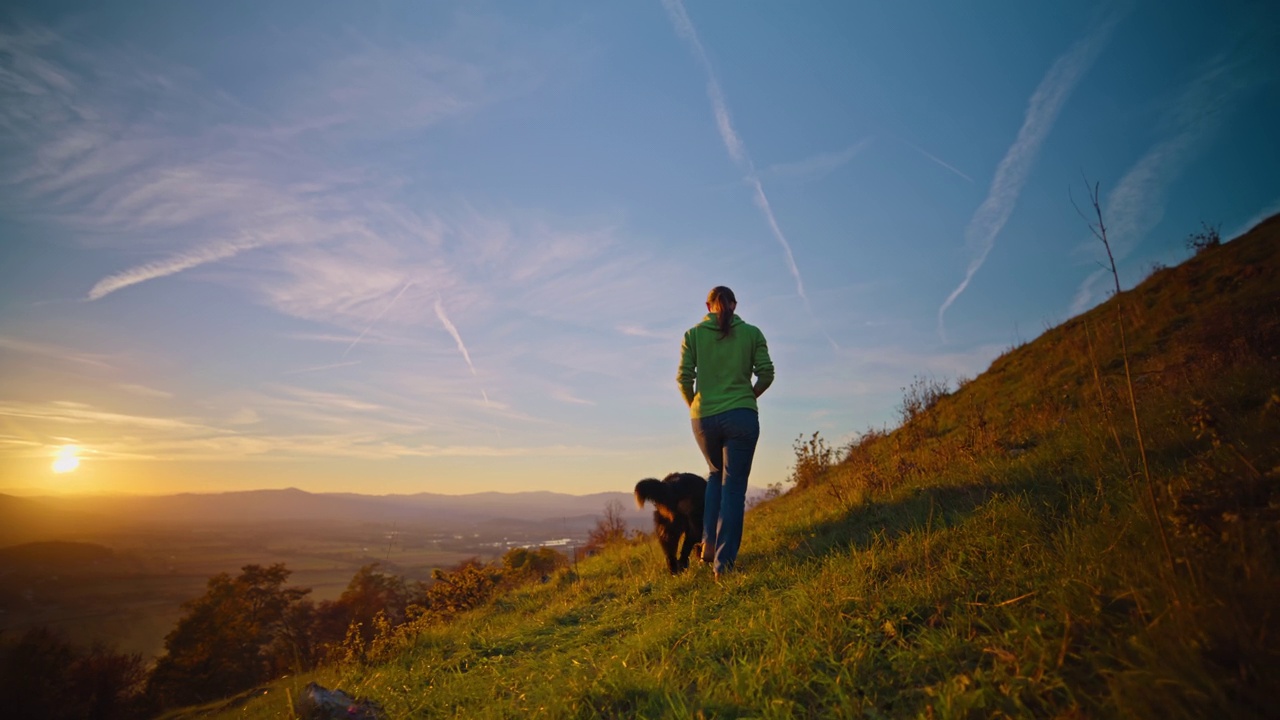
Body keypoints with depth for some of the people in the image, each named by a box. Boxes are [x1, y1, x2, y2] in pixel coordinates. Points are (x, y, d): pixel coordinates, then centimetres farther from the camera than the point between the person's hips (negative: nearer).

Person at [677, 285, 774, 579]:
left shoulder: (693, 334, 5)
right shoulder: (751, 333, 4)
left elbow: (684, 377, 0)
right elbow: (766, 373, 1)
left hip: (704, 418, 2)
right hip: (741, 416, -2)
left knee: (716, 475, 25)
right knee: (734, 486, 3)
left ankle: (709, 544, 15)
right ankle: (724, 562, 0)